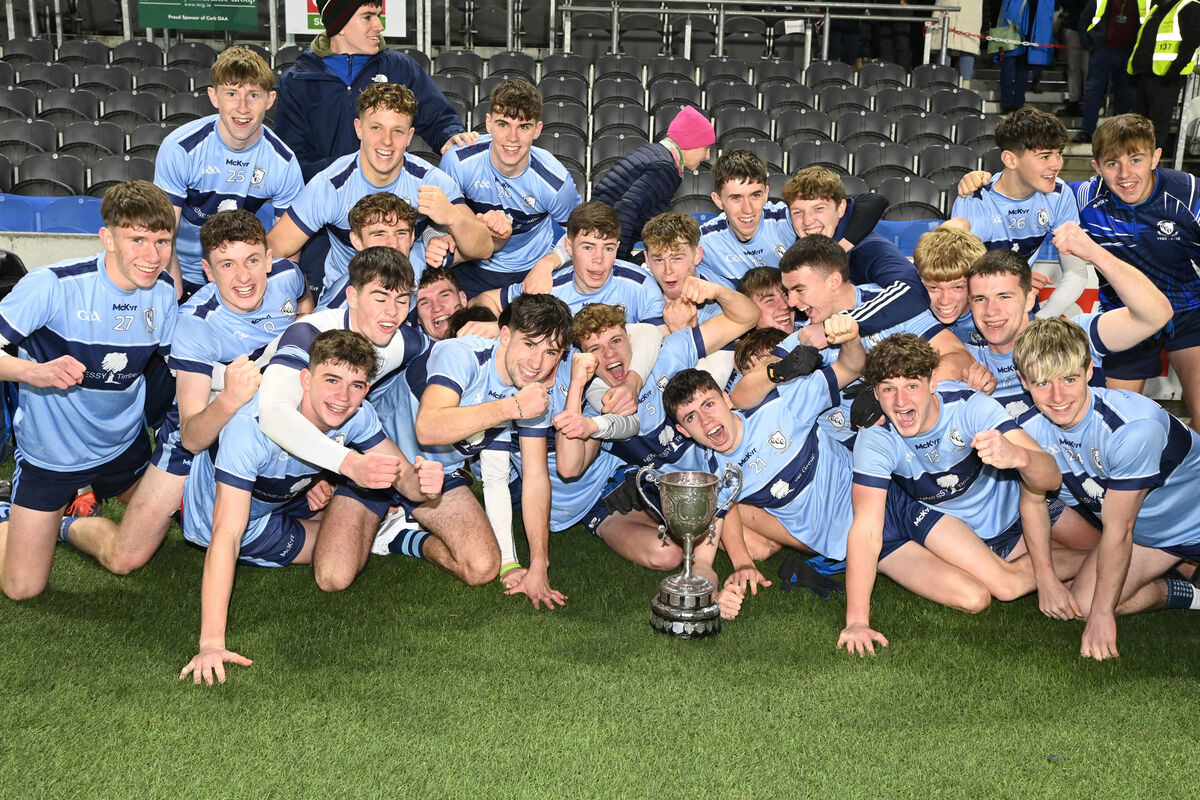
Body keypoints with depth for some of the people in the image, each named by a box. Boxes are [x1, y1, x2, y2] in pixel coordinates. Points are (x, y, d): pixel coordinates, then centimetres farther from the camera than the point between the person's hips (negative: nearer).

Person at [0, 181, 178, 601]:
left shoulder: (163, 291, -11)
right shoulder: (53, 286, -26)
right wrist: (34, 371, -44)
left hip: (124, 444, 4)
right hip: (50, 452, -4)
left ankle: (90, 492, 41)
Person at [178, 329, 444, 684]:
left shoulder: (357, 415, -23)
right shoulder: (253, 427, -41)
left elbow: (404, 475, -16)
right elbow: (226, 536, -44)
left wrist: (423, 484, -43)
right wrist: (211, 644, -49)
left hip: (287, 495, 5)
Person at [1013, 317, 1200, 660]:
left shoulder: (1133, 426, -36)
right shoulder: (1031, 429, -18)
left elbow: (1117, 528, -27)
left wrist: (1102, 613, -18)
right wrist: (1046, 578, -1)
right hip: (1143, 530, 5)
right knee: (1082, 603, -8)